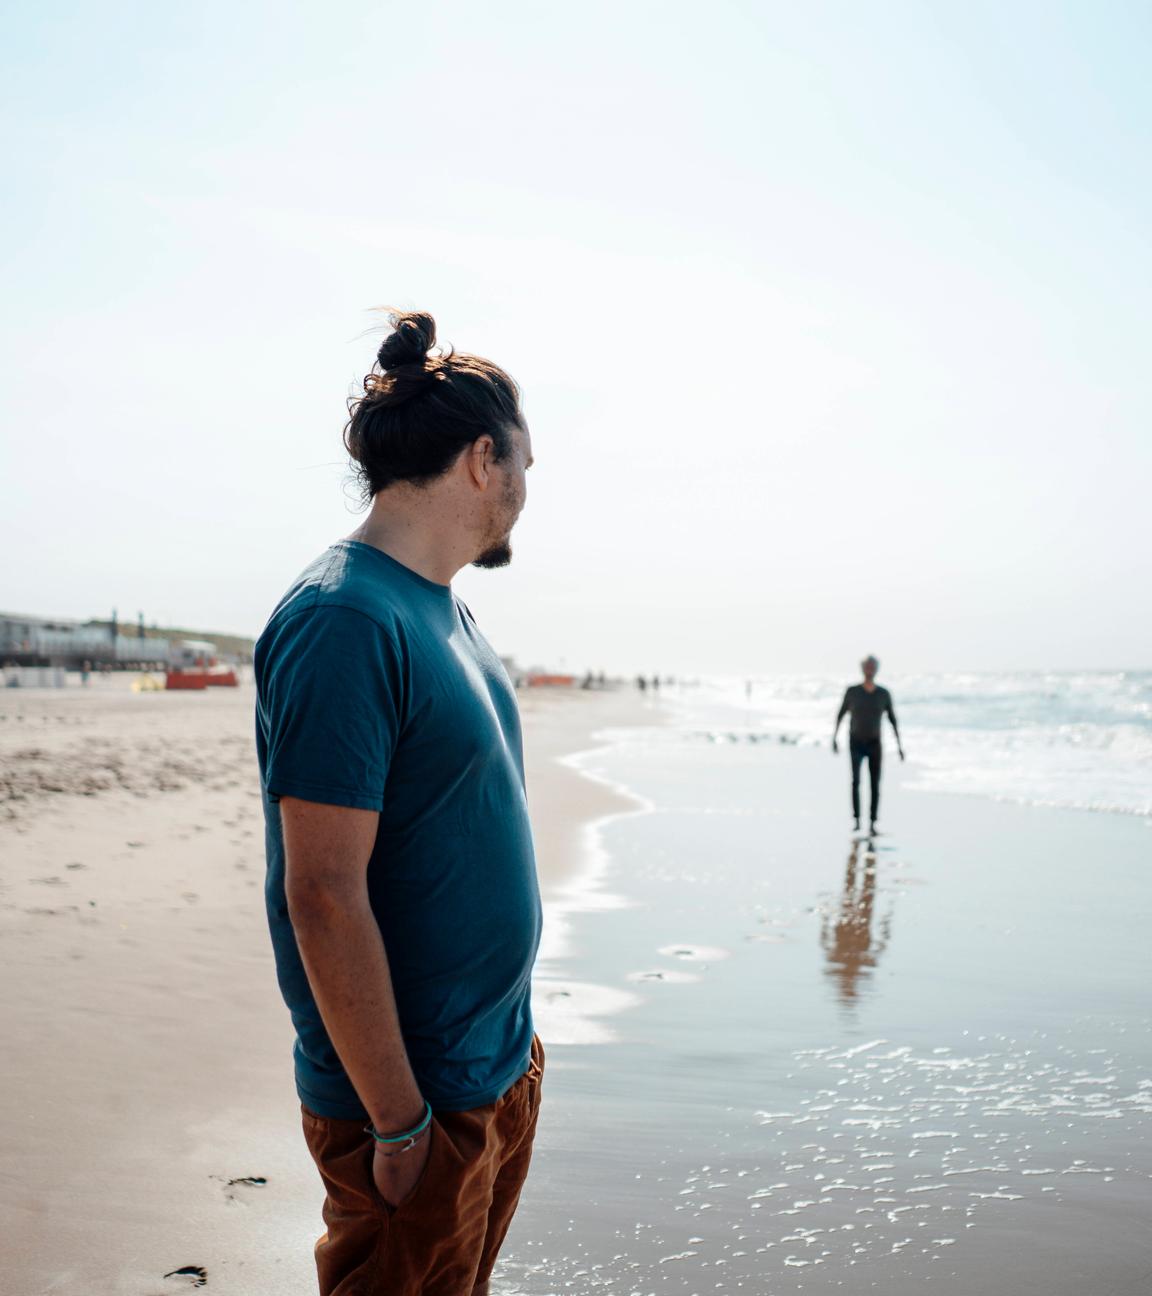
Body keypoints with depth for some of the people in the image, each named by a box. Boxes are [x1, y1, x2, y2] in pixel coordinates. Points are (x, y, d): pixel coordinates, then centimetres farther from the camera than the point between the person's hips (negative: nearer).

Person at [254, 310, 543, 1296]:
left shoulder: (441, 609, 8)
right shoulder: (347, 621, -21)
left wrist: (511, 1035, 17)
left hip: (499, 1066, 9)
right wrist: (400, 1124, -19)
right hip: (420, 1100, -9)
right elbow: (324, 898, -24)